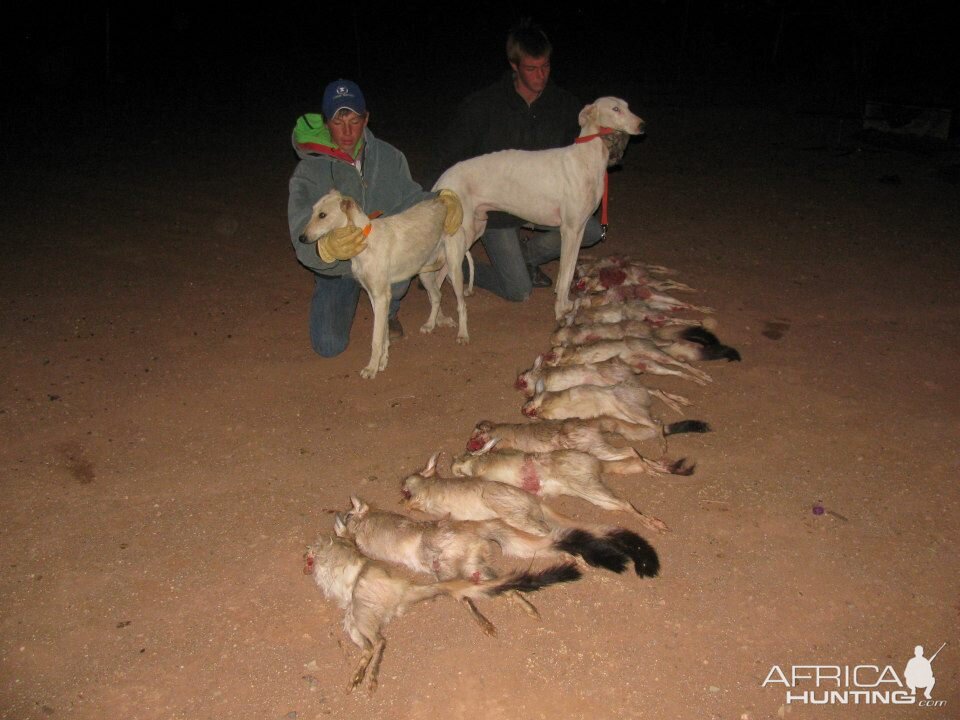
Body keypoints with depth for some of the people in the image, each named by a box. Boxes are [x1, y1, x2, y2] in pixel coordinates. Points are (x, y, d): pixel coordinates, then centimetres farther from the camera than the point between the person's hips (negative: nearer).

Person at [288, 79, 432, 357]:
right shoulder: (308, 172, -19)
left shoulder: (387, 157, -9)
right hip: (334, 268, 0)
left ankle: (388, 310, 5)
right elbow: (302, 236, -29)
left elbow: (410, 196, 4)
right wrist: (327, 248, -54)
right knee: (328, 346, -8)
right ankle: (349, 291, 25)